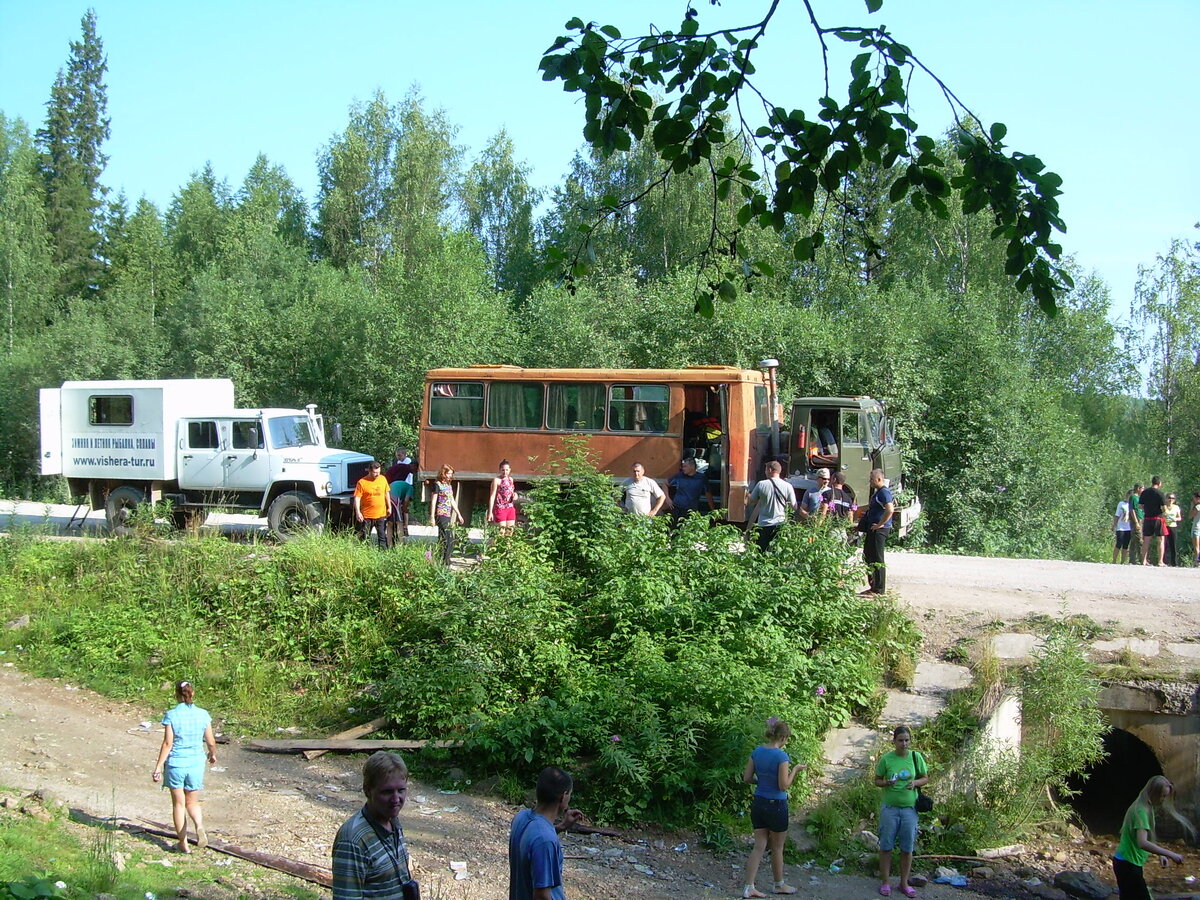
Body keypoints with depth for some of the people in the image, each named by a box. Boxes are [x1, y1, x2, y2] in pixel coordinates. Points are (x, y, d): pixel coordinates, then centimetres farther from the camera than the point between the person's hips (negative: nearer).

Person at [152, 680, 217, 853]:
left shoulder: (171, 715, -10)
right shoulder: (203, 715, -3)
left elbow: (167, 743, -13)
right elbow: (211, 742, 4)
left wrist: (158, 767, -7)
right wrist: (213, 754, 25)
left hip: (175, 763, -2)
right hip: (196, 763, 2)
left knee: (178, 804, 11)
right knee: (192, 802, 17)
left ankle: (183, 843, 14)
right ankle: (199, 826, -12)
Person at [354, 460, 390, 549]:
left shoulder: (383, 479, 4)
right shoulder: (362, 482, -10)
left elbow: (386, 493, 16)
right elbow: (357, 498, -12)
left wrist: (389, 507, 16)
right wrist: (358, 512, -21)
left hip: (381, 515, 4)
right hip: (367, 516, -4)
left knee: (383, 537, 8)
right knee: (365, 538, 4)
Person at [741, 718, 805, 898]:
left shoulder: (757, 752, 1)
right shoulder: (781, 756, -19)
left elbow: (747, 778, 5)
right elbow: (784, 786, -18)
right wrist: (794, 770, -6)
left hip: (758, 803, 6)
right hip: (776, 805, -6)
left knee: (759, 847, 8)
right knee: (777, 848, 13)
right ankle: (779, 884, 30)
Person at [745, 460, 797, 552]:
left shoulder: (761, 485, -3)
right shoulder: (788, 486, -4)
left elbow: (750, 502, 8)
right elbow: (794, 507, 3)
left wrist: (748, 496, 29)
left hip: (764, 525, 0)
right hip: (780, 524, 0)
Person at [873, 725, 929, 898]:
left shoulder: (916, 757, -2)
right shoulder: (886, 759, -7)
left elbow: (925, 777, 8)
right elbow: (877, 780, 2)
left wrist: (915, 783, -13)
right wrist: (887, 783, -19)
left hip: (910, 808, 1)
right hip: (889, 808, -1)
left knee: (907, 848, 9)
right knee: (886, 846, 5)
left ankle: (904, 883, 23)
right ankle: (885, 882, 17)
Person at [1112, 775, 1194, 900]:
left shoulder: (1144, 808, 11)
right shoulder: (1141, 811, -20)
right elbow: (1142, 843, -32)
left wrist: (1161, 855, 14)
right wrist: (1170, 854, -32)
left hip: (1123, 863, 10)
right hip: (1128, 865, -10)